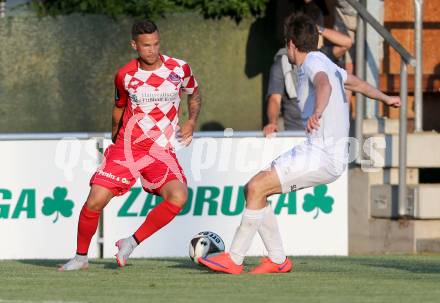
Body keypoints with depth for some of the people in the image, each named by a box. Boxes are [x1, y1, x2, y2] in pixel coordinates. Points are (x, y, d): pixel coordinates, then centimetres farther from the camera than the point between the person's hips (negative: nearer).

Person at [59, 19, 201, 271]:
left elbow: (194, 94, 17)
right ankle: (81, 257, 11)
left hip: (161, 151, 0)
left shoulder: (180, 69, -3)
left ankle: (132, 243, -9)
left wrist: (192, 121, 2)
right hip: (126, 146, 1)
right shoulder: (125, 76, -1)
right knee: (96, 200, -11)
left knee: (178, 197, -26)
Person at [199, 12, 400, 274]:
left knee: (257, 188, -16)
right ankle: (278, 260, 11)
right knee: (254, 188, 8)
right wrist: (385, 98, 56)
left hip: (323, 155, -10)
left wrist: (317, 113, -54)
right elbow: (357, 83, 38)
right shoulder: (325, 63, 21)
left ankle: (234, 260, -12)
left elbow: (324, 85, -33)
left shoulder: (313, 63, -10)